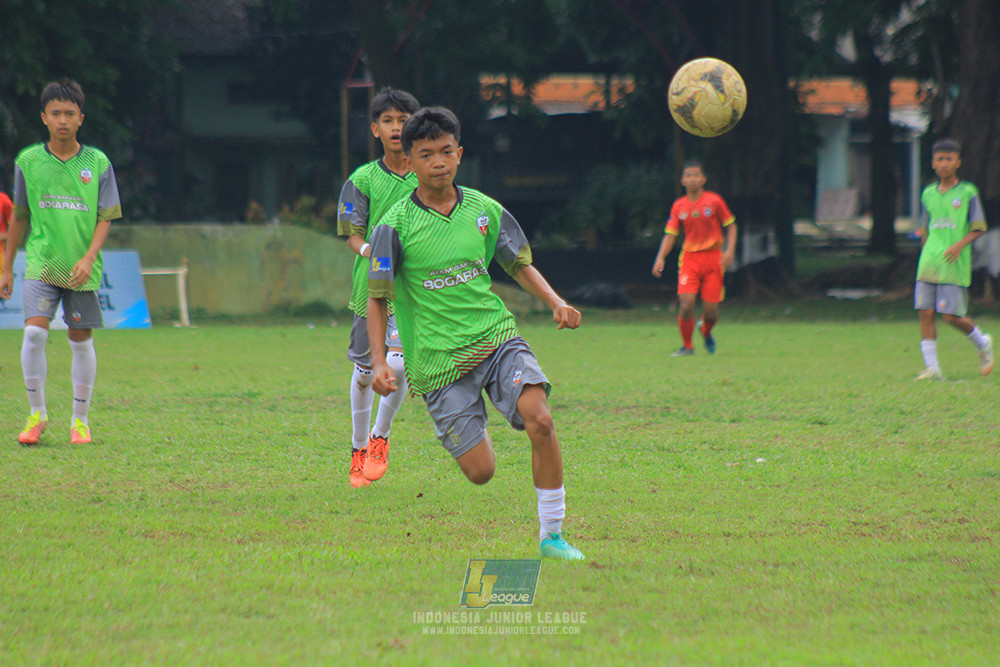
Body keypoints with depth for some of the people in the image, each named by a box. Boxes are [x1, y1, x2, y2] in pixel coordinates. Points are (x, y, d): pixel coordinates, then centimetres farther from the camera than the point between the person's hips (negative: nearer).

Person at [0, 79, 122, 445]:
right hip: (41, 264, 0)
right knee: (34, 332, -15)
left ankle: (80, 419, 16)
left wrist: (89, 257, -14)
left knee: (81, 339, 4)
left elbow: (105, 218, 2)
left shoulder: (97, 163, 1)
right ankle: (36, 414, -2)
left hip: (82, 269, 0)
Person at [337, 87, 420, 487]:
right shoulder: (362, 180, 0)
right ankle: (359, 449, 29)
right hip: (370, 286, 1)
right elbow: (352, 233, -1)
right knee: (364, 371, 9)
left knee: (398, 364, -20)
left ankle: (381, 436, 5)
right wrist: (367, 249, -20)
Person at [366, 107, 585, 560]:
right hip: (438, 360, -2)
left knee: (539, 420, -24)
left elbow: (520, 264, 16)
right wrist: (379, 362, -10)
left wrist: (556, 303, 0)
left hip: (495, 335, 2)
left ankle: (552, 535, -11)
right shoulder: (396, 226, -6)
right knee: (480, 472, -5)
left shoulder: (484, 210, 4)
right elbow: (378, 298, -1)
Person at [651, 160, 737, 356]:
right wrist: (660, 257, -9)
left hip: (713, 258, -1)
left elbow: (731, 226, 6)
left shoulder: (714, 201, -1)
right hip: (689, 259, 1)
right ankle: (687, 346, 5)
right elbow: (670, 234, 5)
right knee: (686, 305, -15)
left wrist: (730, 250, -8)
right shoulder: (679, 206, 4)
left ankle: (706, 332, 33)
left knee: (711, 311, -3)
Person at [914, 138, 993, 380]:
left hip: (954, 267, -4)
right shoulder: (928, 194, 13)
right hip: (928, 266, 4)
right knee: (925, 313, -5)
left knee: (952, 315, -6)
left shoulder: (968, 192, -1)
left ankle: (983, 344, 22)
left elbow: (978, 229, -1)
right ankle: (931, 367, -2)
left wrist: (960, 244, -16)